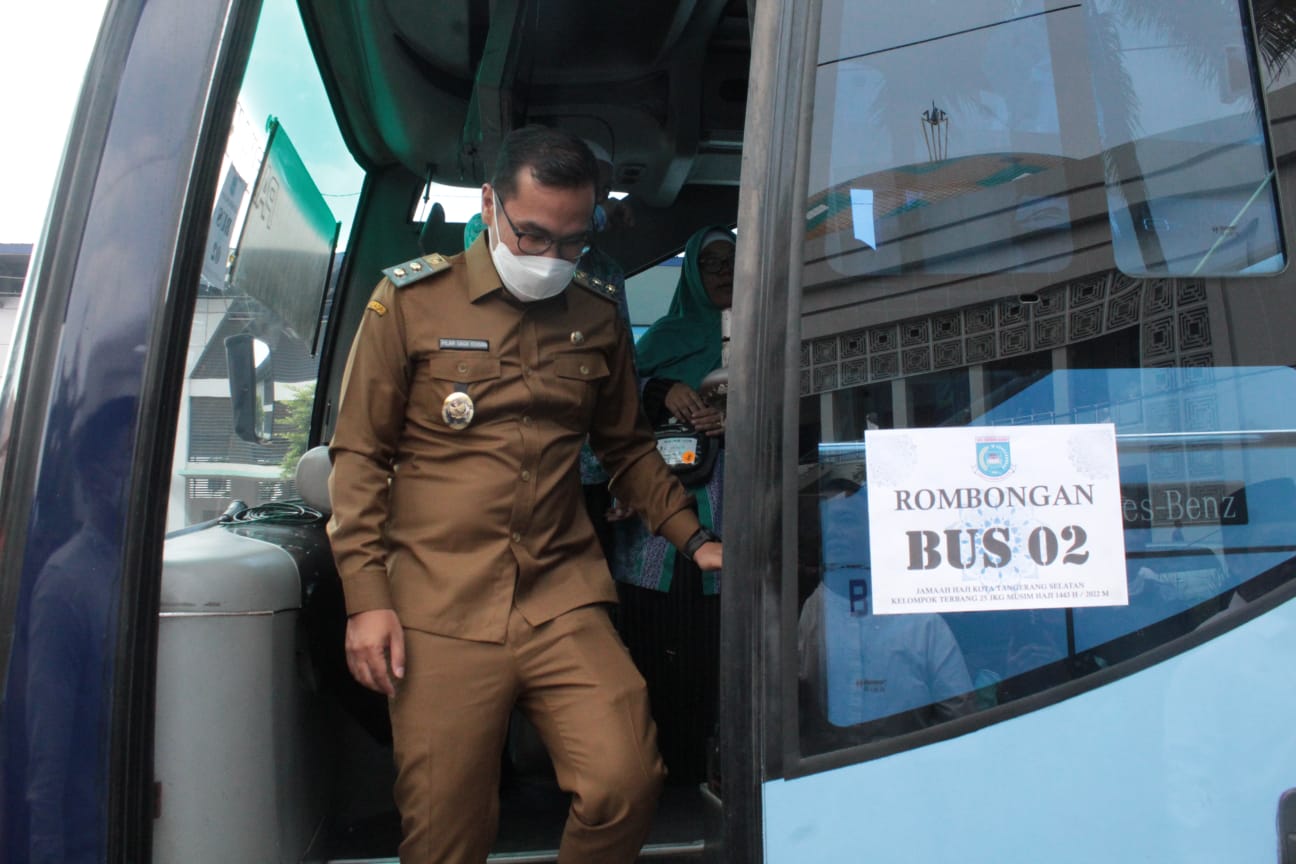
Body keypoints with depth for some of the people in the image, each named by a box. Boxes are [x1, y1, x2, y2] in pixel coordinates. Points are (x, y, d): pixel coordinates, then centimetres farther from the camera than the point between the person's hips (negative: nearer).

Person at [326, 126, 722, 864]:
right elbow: (360, 454, 2)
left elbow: (628, 447, 21)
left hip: (564, 602, 2)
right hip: (439, 613, -2)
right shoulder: (411, 300, 2)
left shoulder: (599, 316, 11)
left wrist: (693, 539, 11)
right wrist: (367, 598, -4)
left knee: (628, 784, -11)